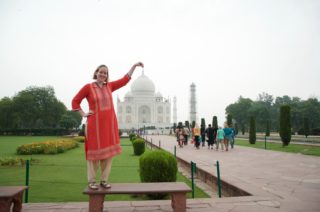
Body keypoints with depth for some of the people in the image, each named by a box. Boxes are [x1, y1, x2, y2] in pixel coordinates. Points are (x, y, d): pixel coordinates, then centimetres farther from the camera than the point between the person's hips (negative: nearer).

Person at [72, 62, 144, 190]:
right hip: (95, 124, -4)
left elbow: (125, 80, 12)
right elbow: (75, 101, 4)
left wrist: (134, 66, 10)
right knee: (94, 152, 1)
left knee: (108, 152, 6)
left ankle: (104, 180, 17)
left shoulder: (109, 86, 10)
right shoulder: (88, 87, -2)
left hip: (109, 124, 5)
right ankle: (91, 181, 13)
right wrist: (84, 114, -3)